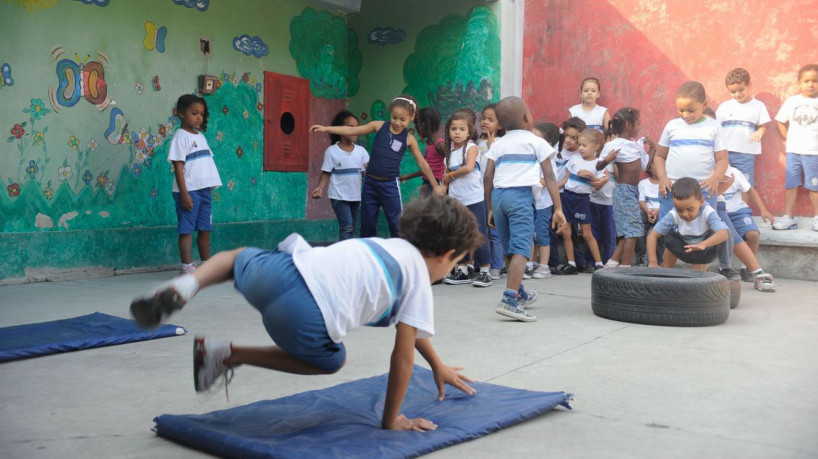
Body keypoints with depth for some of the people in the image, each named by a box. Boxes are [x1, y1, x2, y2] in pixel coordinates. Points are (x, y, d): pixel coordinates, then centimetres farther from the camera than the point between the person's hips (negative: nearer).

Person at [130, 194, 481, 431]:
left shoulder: (388, 245, 34)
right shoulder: (420, 281, 12)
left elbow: (410, 326, 48)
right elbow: (403, 357, 10)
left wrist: (438, 366, 57)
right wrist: (391, 421, 23)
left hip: (284, 267, 6)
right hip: (305, 317, -6)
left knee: (239, 256, 40)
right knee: (331, 361, 28)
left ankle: (184, 287, 7)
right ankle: (230, 355, 14)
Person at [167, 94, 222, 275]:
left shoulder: (201, 136, 16)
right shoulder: (181, 136, -7)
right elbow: (178, 167, -12)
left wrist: (210, 187, 12)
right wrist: (184, 193, -18)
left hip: (204, 190, 7)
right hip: (189, 191, -7)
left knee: (205, 229, 13)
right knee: (187, 230, -2)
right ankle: (187, 268, 2)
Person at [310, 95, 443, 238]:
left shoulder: (409, 139, -3)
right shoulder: (379, 126, -2)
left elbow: (423, 163, 4)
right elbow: (352, 130, -3)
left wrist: (435, 186, 7)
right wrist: (326, 128, -11)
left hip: (390, 185, -2)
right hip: (370, 183, 2)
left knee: (397, 225, -2)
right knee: (367, 225, 11)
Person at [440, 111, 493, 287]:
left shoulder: (471, 147, -6)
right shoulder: (450, 151, 11)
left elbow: (469, 167, -21)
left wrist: (451, 174, -9)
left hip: (474, 199, -6)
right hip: (456, 200, 6)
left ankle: (484, 271, 4)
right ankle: (462, 270, 19)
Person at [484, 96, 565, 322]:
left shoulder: (497, 145, 17)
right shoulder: (536, 142, 7)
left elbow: (487, 178, 12)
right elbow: (549, 177, 2)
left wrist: (490, 209, 20)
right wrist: (558, 208, 2)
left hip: (498, 195, 6)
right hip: (521, 195, -5)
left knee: (509, 249, 18)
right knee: (521, 248, -12)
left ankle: (520, 293, 35)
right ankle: (509, 299, -27)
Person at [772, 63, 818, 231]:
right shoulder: (791, 101, 3)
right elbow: (781, 121, 11)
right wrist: (789, 139, 3)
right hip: (793, 151, 2)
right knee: (791, 184, 5)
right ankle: (788, 218, 10)